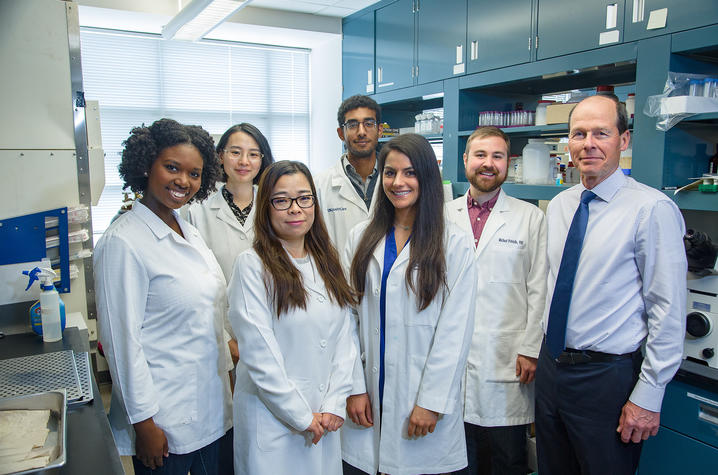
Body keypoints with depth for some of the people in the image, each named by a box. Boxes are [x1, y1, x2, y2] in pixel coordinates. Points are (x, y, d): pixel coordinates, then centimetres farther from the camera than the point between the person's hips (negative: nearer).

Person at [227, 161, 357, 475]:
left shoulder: (327, 261, 5)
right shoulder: (252, 265, -12)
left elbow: (344, 337, 3)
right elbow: (259, 354, -15)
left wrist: (335, 405, -5)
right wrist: (302, 416, -11)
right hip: (272, 418, -4)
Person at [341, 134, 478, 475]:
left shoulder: (455, 245, -5)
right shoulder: (361, 238, 5)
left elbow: (455, 330, -8)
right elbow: (347, 316, 2)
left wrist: (432, 401, -10)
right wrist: (355, 387, -3)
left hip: (422, 395, -2)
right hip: (369, 394, 3)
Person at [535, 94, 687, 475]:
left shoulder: (652, 209, -14)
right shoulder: (558, 206, 6)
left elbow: (668, 311, -14)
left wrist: (648, 396, -13)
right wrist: (537, 351, 14)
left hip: (607, 377, -6)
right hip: (551, 366, 6)